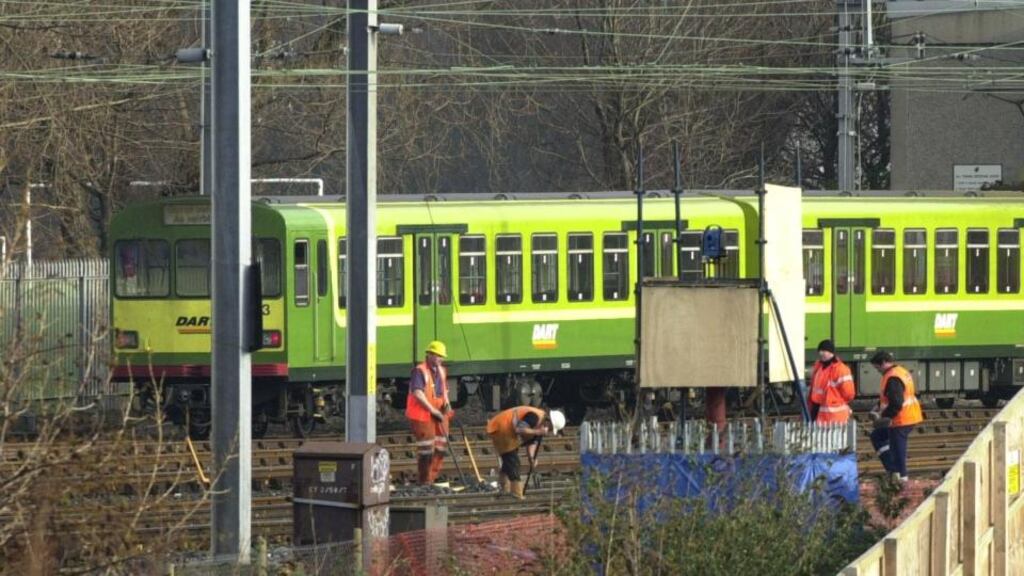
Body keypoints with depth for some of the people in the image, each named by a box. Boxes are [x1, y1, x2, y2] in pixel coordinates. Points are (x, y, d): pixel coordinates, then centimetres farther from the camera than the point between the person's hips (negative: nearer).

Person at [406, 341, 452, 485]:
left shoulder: (441, 371, 13)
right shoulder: (420, 371, -13)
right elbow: (417, 393, -23)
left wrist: (446, 403, 5)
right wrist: (433, 410, -26)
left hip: (439, 414, 8)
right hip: (423, 414, -8)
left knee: (441, 447, 7)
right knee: (426, 449, -6)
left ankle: (432, 478, 18)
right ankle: (424, 481, 2)